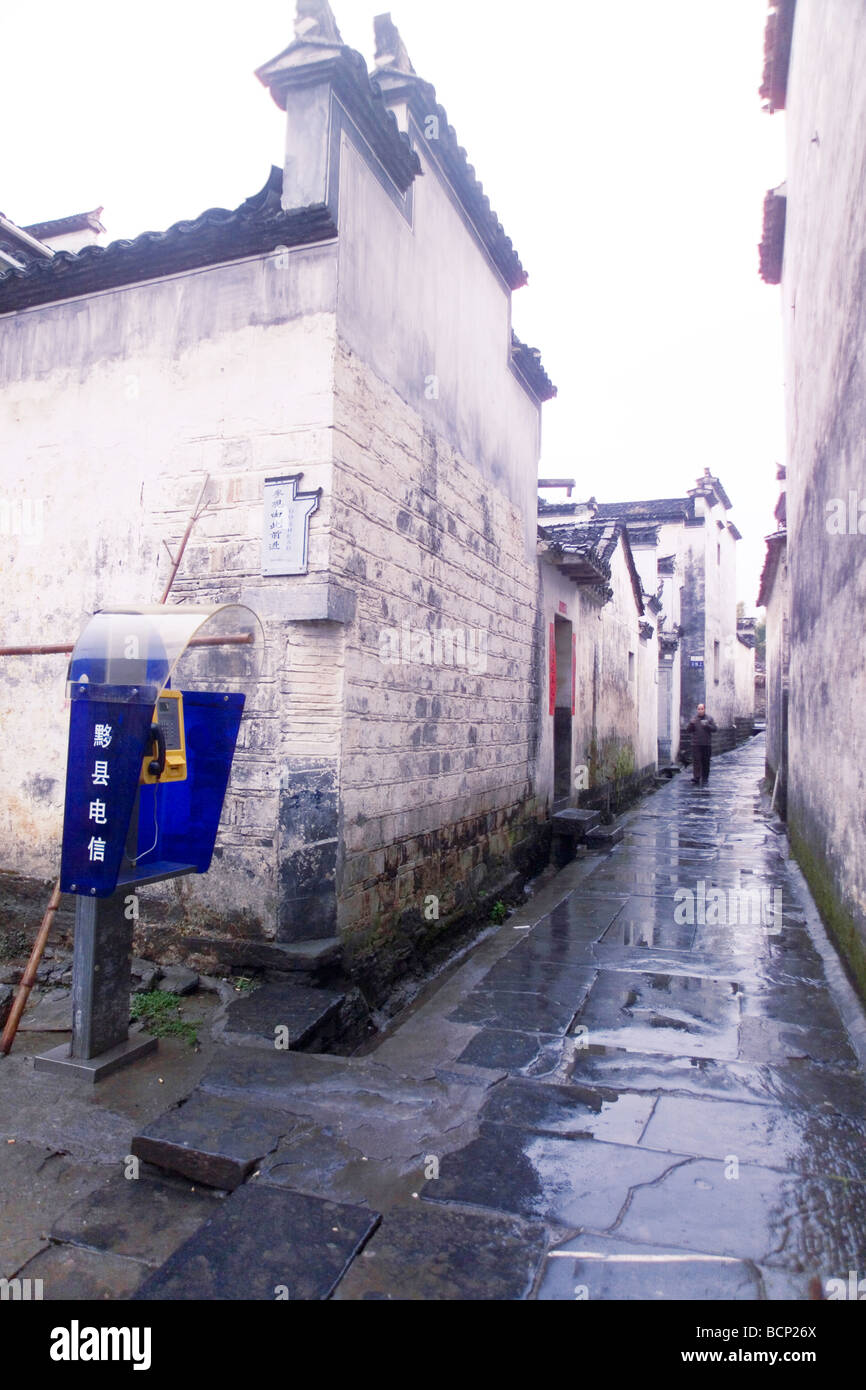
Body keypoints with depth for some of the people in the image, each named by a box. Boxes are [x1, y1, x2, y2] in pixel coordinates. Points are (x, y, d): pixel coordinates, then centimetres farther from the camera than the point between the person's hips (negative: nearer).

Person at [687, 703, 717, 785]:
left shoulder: (709, 719, 6)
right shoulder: (694, 718, 8)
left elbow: (715, 729, -2)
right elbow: (688, 730, 4)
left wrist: (707, 725, -17)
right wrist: (691, 724, -15)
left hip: (707, 744, 0)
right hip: (696, 744, 0)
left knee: (705, 762, 6)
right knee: (696, 761, -11)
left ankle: (705, 779, 15)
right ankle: (696, 778, -15)